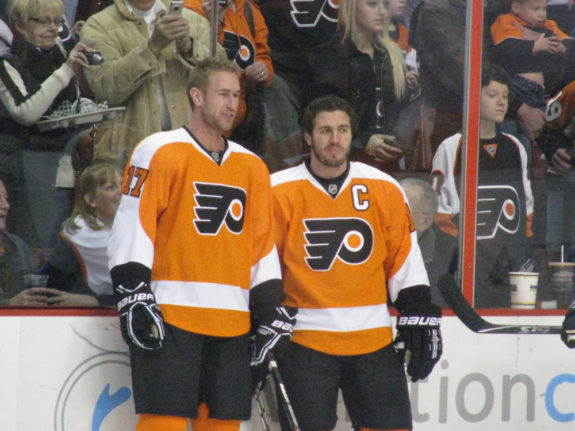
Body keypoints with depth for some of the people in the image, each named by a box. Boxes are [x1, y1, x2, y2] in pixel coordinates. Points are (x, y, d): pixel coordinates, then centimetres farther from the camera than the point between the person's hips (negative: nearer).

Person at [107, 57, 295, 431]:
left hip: (232, 323, 6)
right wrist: (133, 294, -14)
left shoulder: (252, 167, 17)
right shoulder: (159, 152, -1)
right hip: (171, 314, -6)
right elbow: (131, 228, -7)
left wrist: (272, 312, 14)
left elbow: (263, 246, 20)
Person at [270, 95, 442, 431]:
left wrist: (420, 322, 6)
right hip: (305, 340, -3)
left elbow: (406, 263, 10)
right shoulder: (280, 193, -4)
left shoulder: (384, 189, 5)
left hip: (373, 340, 3)